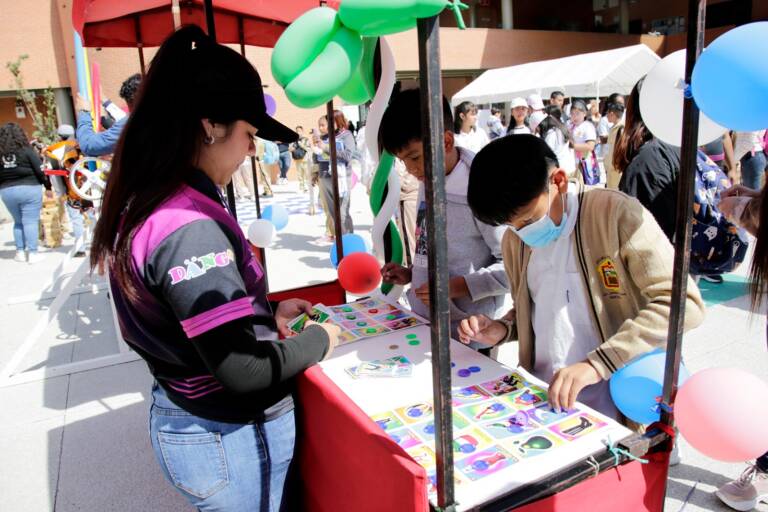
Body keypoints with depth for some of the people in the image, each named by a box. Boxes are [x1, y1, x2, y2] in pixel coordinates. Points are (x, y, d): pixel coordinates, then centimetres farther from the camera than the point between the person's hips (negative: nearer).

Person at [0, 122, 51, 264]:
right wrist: (48, 187, 2)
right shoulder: (26, 150, -7)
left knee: (18, 222, 17)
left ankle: (20, 252, 18)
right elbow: (40, 171, -7)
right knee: (31, 222, 0)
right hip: (29, 189, -4)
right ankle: (32, 253, -1)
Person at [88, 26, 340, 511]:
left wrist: (267, 312, 5)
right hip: (230, 438, -8)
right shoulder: (191, 228, -29)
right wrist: (318, 339, -12)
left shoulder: (142, 204, 0)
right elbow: (244, 369, -29)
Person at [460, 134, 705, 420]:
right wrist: (501, 330, -2)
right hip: (542, 401, 3)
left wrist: (596, 364, -23)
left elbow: (684, 302, -17)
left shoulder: (616, 214, -12)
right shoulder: (515, 240, 6)